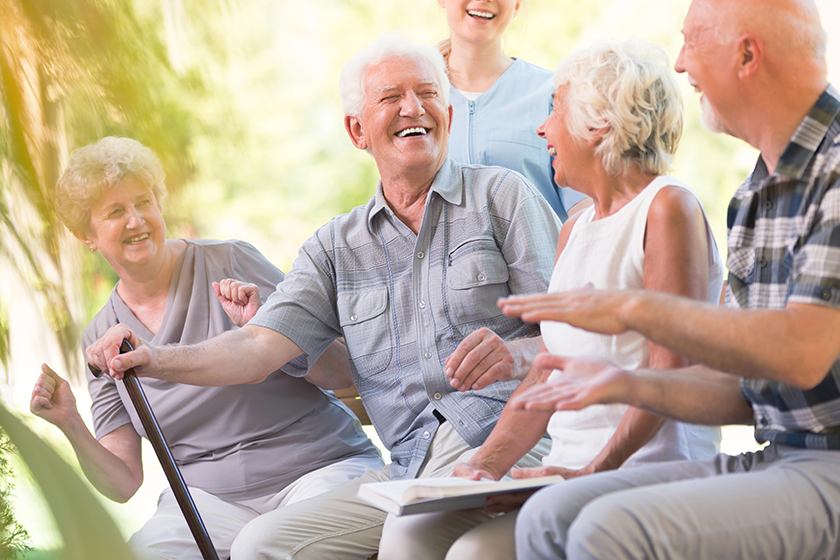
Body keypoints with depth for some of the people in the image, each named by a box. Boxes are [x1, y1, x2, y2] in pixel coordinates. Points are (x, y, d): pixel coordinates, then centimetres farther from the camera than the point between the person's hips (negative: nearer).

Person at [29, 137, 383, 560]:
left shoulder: (231, 262, -1)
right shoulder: (100, 340, 9)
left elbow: (343, 373, -2)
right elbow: (124, 484, 7)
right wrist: (72, 429, -10)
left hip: (321, 464, -4)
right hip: (209, 494, 4)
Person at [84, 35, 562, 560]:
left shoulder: (502, 195, 7)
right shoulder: (336, 246, 19)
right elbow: (260, 348, 7)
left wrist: (516, 355, -24)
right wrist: (157, 360, -11)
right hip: (408, 467, 5)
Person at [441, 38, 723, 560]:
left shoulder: (668, 208, -5)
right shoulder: (575, 229, 21)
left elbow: (671, 370, -14)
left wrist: (593, 472, -21)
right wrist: (487, 463, 2)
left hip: (650, 472, -7)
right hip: (574, 473, 7)